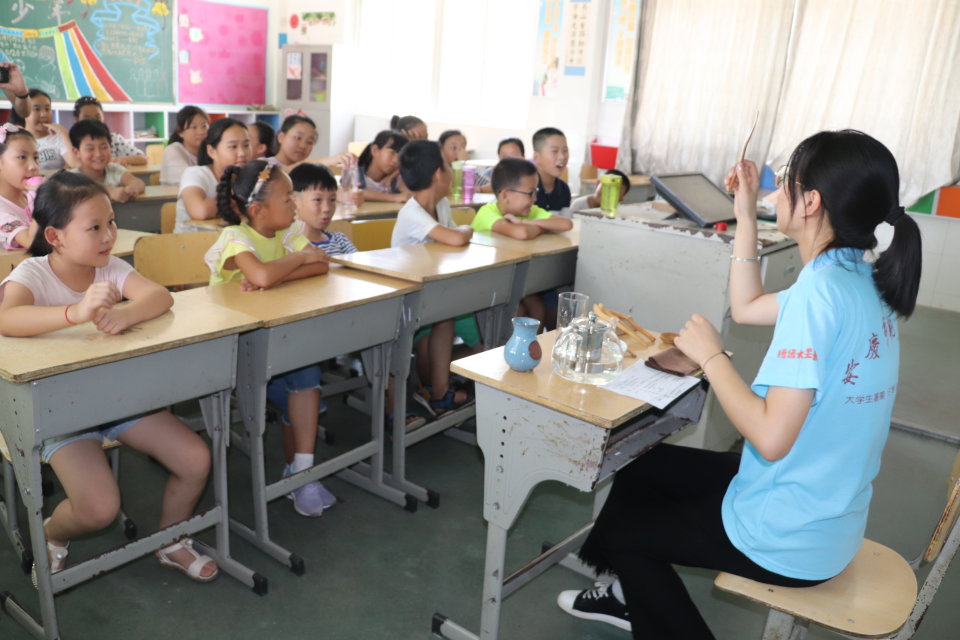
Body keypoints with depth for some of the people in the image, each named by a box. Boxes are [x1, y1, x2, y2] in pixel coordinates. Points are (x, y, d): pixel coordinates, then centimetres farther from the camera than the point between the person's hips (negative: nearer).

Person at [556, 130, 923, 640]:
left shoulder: (822, 290, -29)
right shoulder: (861, 281, 0)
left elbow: (772, 438, -32)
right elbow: (746, 308, 13)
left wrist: (710, 355, -19)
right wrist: (745, 216, 8)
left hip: (790, 536, -9)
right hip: (824, 513, 9)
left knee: (620, 528, 12)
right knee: (644, 467, 23)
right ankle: (634, 594, 40)